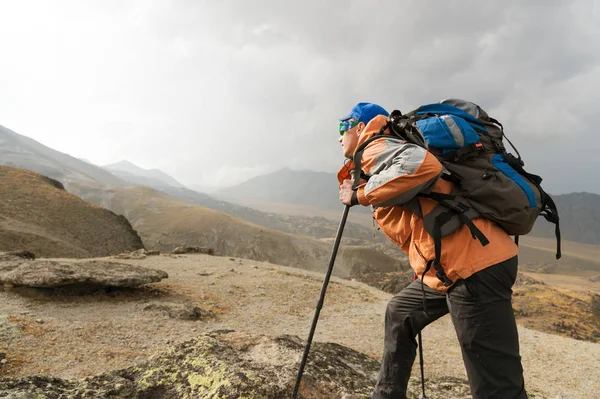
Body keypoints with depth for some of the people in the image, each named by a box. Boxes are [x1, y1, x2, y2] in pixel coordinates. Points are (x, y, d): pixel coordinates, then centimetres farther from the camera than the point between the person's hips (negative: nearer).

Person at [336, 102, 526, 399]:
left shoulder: (373, 148, -2)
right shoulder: (380, 158, 24)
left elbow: (422, 165, -23)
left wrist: (360, 195, -13)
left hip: (475, 263, -10)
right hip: (452, 264, 10)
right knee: (399, 315, 25)